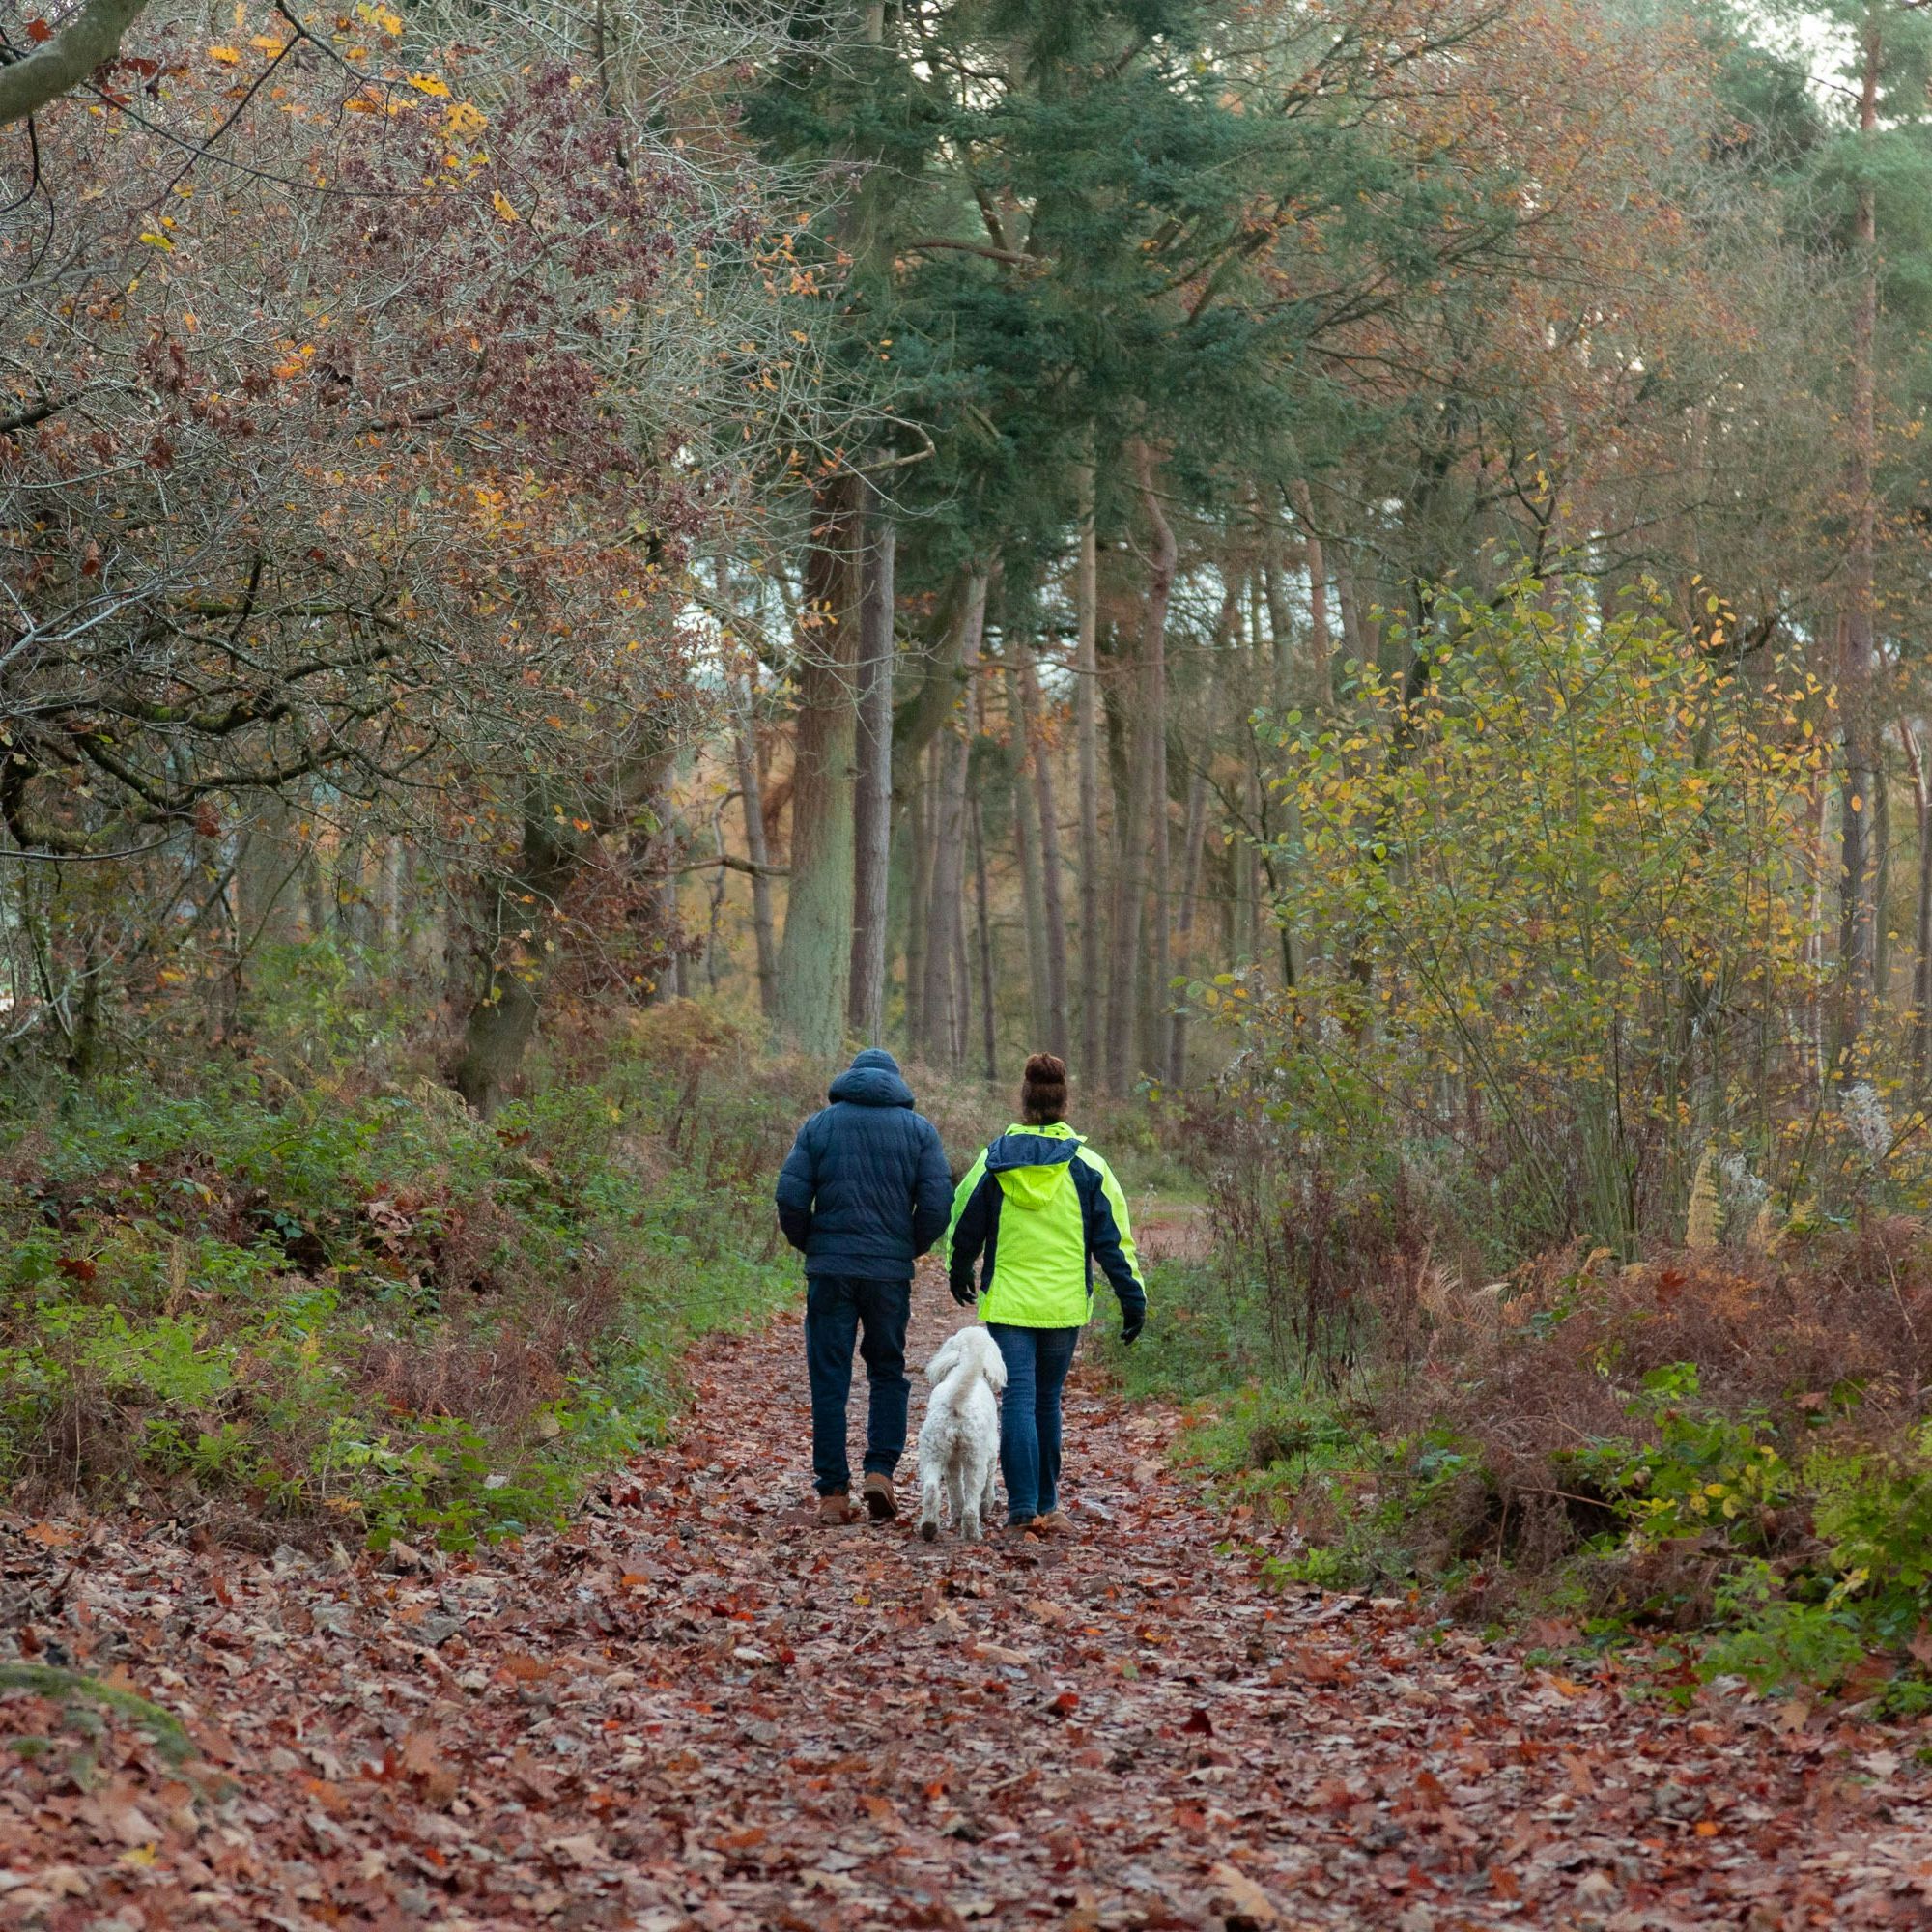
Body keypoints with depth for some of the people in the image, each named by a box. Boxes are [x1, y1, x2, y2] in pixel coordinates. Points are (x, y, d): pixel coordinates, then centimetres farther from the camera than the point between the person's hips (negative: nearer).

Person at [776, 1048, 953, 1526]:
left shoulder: (819, 1125, 4)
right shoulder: (919, 1129, 5)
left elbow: (790, 1197, -3)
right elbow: (937, 1203, -3)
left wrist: (808, 1246, 12)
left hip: (829, 1270, 0)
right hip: (891, 1271, 0)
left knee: (829, 1379, 4)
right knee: (888, 1371, 15)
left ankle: (833, 1494, 1)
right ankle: (880, 1469, -2)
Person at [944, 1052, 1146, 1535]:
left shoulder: (993, 1161, -2)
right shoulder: (1087, 1166, -2)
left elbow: (964, 1225, 9)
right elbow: (1114, 1239, 0)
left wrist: (959, 1273, 27)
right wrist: (1133, 1299, 6)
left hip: (1007, 1301, -1)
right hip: (1064, 1304, 1)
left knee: (1018, 1400, -2)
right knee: (1047, 1400, 14)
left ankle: (1024, 1508, -11)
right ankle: (1046, 1503, 21)